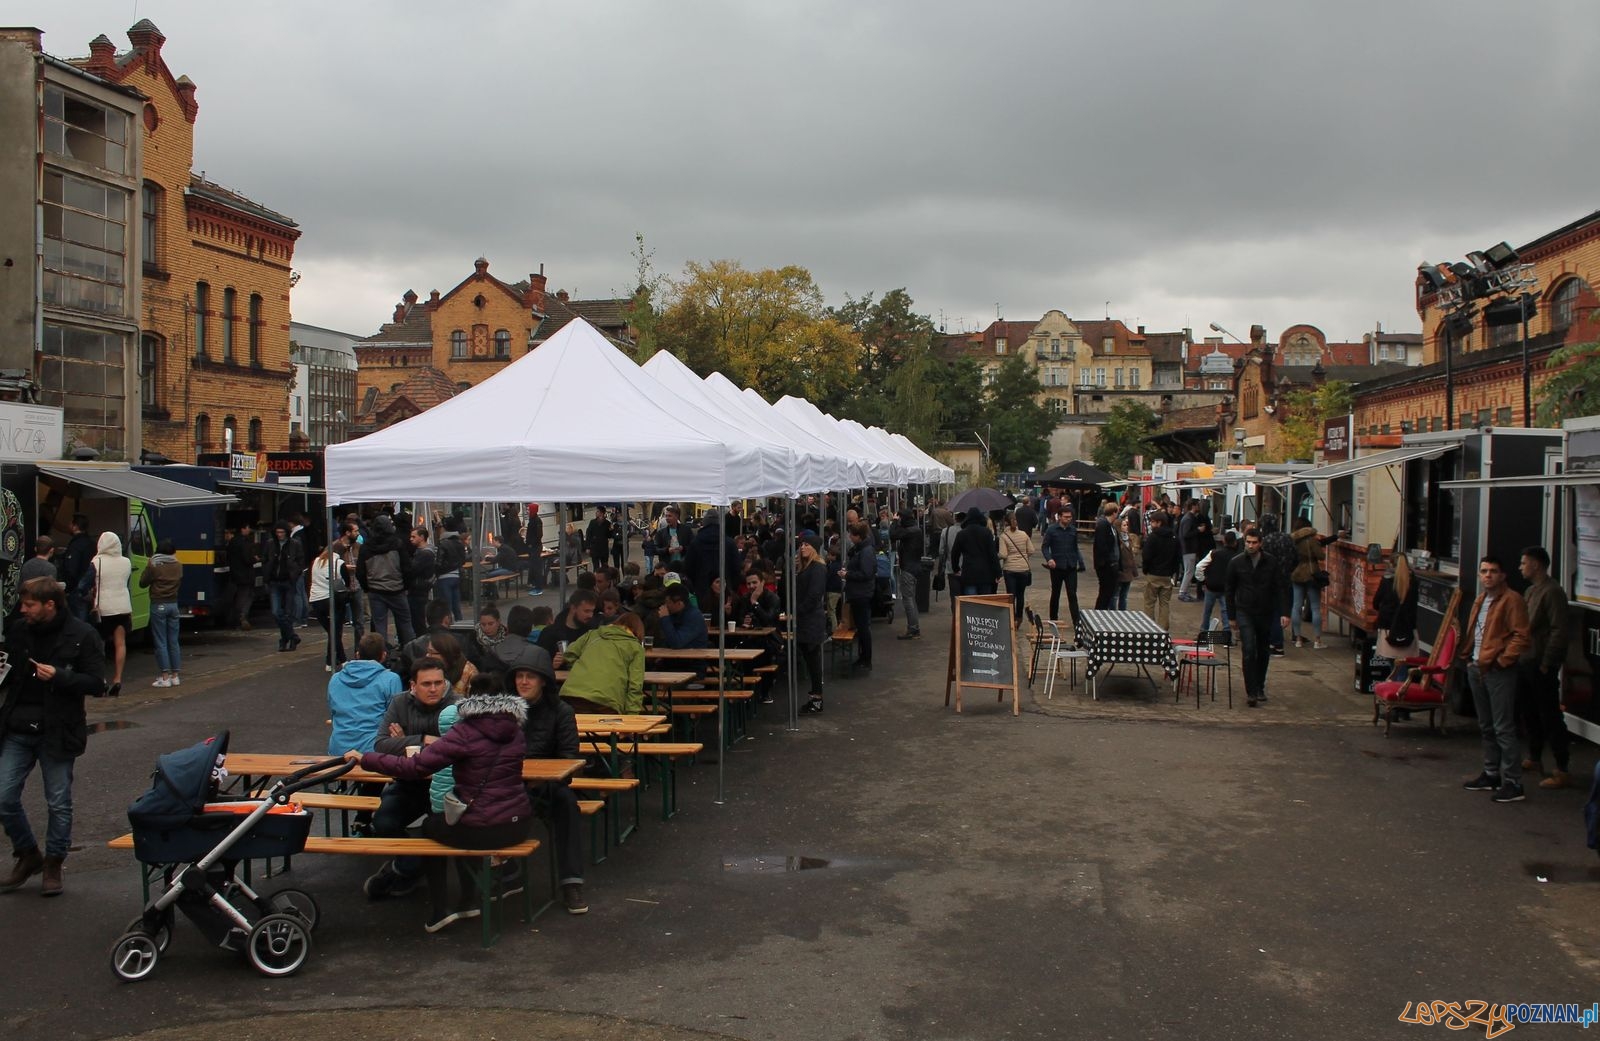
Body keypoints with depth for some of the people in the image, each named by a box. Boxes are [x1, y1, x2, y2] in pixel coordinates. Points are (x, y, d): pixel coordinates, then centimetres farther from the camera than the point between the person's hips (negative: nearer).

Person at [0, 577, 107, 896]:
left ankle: (53, 866, 21)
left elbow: (96, 683, -9)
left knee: (58, 803, 5)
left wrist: (58, 676, -21)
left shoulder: (81, 636, -8)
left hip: (57, 732, -4)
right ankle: (28, 855, 25)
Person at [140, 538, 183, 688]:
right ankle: (175, 676, 11)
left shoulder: (153, 565, -9)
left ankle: (165, 677, -3)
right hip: (173, 604, 4)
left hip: (158, 605, -4)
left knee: (161, 642, -1)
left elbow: (142, 584, -1)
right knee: (173, 642, 10)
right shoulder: (178, 566, 3)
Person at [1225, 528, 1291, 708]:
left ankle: (1260, 688, 28)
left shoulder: (1271, 563, -2)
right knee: (1248, 651, -15)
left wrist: (1284, 612, -10)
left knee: (1264, 653, 11)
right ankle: (1251, 692, -13)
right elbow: (1229, 590, 6)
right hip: (1245, 613, -2)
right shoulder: (1236, 563, -3)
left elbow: (1282, 588, 0)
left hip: (1266, 613, 2)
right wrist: (1232, 617, 6)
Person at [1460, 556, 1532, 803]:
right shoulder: (1480, 599, 17)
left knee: (1504, 729, -8)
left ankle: (1513, 783, -4)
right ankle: (1492, 775, 26)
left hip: (1498, 672, -9)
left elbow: (1521, 636, -17)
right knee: (1486, 727, 16)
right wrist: (1467, 656, 13)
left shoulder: (1512, 600, -11)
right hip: (1476, 669, 9)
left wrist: (1502, 660, -18)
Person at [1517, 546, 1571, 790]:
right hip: (1525, 662, 9)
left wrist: (1546, 664, -20)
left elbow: (1559, 632, -20)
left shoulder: (1552, 592, -15)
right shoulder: (1531, 591, 15)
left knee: (1550, 717, -5)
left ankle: (1561, 771, -1)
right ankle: (1535, 758, 31)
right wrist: (1519, 657, 14)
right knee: (1529, 713, 17)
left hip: (1541, 665, -9)